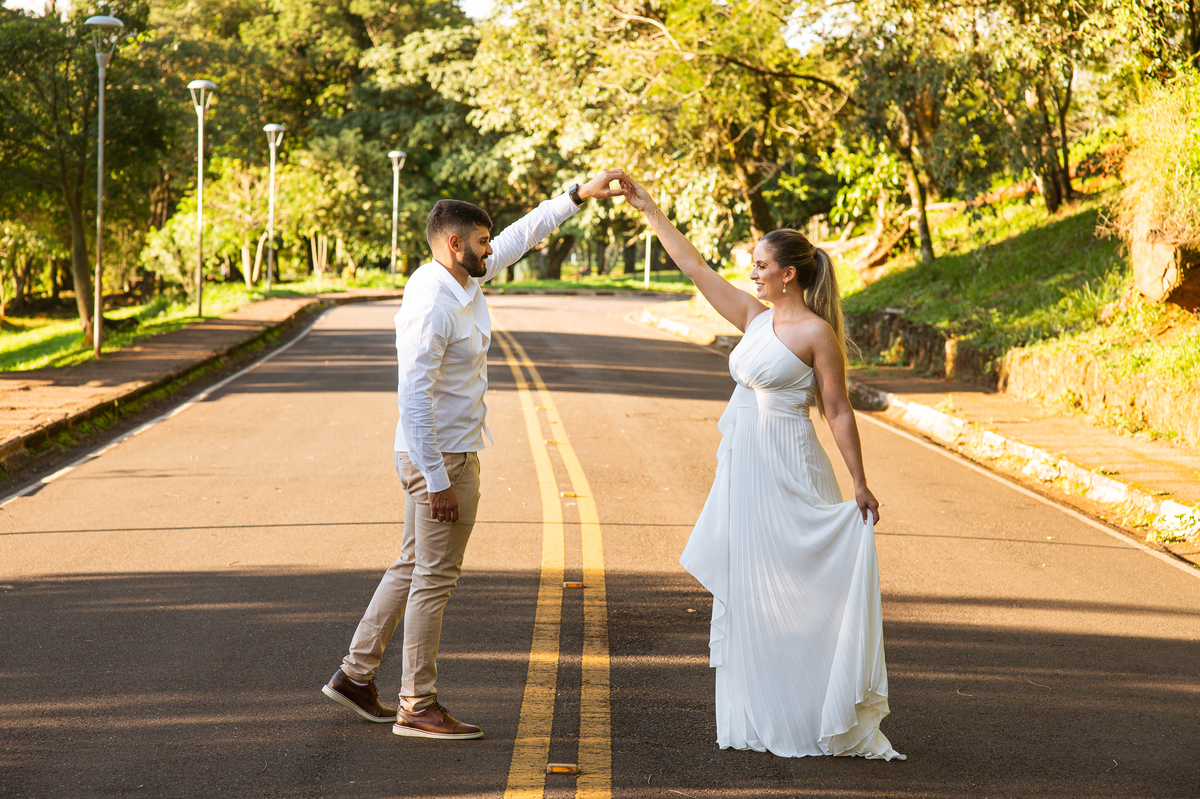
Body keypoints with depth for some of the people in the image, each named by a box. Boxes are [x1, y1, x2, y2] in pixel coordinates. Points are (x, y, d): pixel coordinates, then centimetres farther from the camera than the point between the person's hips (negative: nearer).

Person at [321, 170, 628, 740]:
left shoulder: (464, 280, 5)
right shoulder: (432, 306, -23)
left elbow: (521, 235, 20)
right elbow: (414, 398, -25)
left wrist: (579, 195, 18)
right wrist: (438, 481, -25)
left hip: (449, 455, 10)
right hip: (440, 458, -10)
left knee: (413, 567, 17)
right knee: (434, 578, -2)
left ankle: (355, 676, 25)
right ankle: (417, 708, 7)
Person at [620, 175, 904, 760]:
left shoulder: (817, 332, -10)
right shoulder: (755, 318, 9)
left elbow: (838, 411, -10)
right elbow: (696, 268, 13)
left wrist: (860, 485, -13)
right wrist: (649, 211, 13)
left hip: (787, 472, -7)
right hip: (742, 469, 8)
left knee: (797, 592, -5)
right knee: (747, 592, 9)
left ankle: (816, 720, 3)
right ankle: (760, 719, 16)